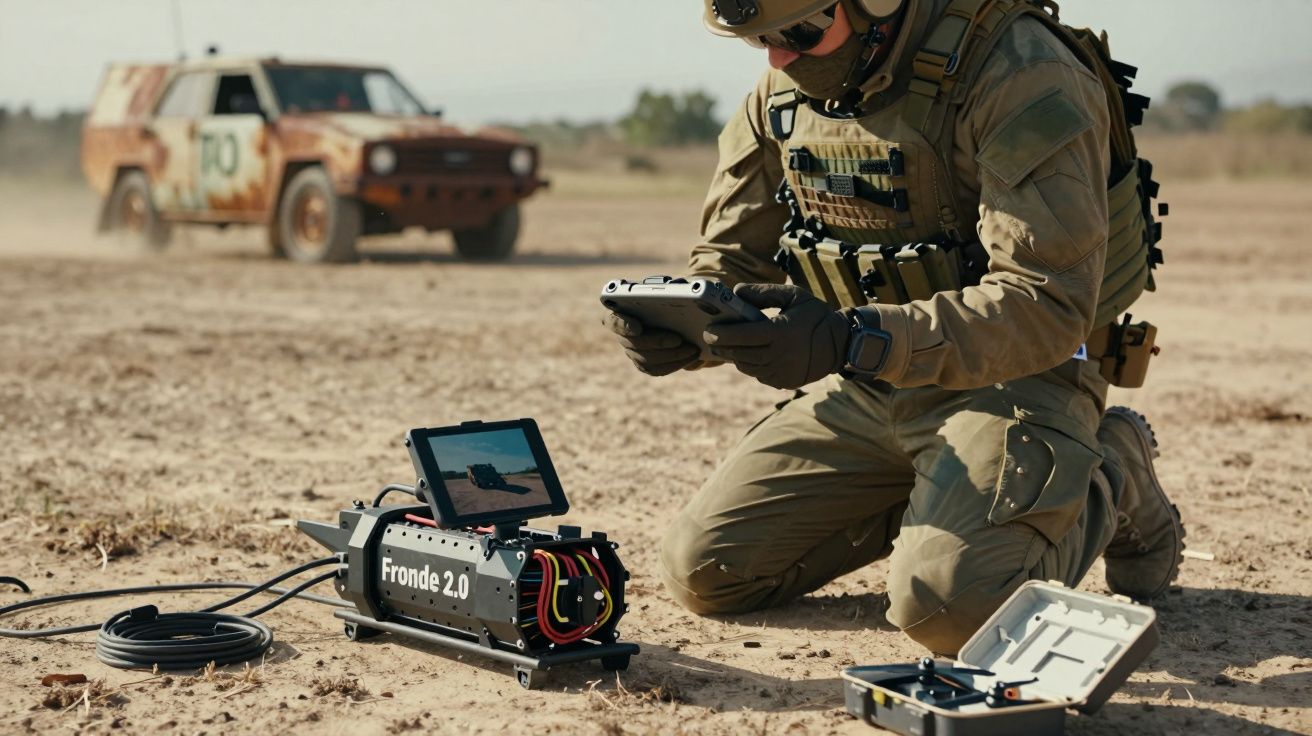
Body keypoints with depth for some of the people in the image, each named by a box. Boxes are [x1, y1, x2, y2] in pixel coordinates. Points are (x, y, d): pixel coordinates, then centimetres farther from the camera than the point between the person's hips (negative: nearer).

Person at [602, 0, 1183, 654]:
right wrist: (674, 322, -17)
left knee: (948, 604, -28)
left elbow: (1049, 307, -27)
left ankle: (1111, 485, 3)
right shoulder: (782, 92, 1)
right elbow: (731, 261, 9)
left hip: (1007, 378, -6)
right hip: (865, 387, 7)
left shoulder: (1018, 75, -22)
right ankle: (918, 503, 19)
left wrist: (851, 341, -38)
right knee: (702, 572, 0)